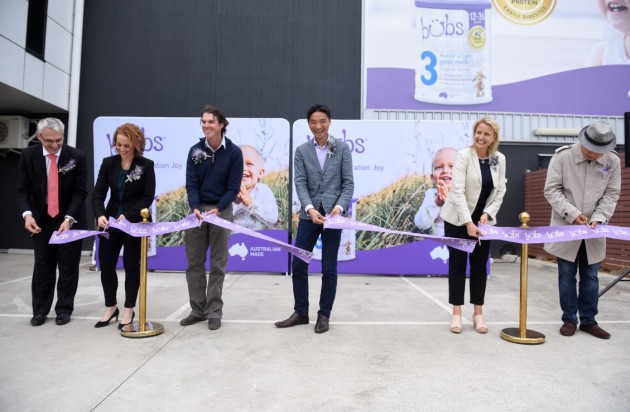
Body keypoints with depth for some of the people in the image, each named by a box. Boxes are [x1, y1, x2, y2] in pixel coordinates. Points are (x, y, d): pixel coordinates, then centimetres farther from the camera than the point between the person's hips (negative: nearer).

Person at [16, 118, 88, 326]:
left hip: (70, 218, -1)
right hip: (41, 218, 2)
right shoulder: (28, 155, -7)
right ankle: (40, 310, 19)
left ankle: (64, 309, 17)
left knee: (68, 266, 4)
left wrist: (68, 218, -22)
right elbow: (22, 189, -5)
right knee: (42, 266, 7)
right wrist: (27, 214, -22)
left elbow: (80, 192, -12)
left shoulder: (77, 157, -13)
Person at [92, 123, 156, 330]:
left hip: (135, 224, -4)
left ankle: (129, 310, 20)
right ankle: (110, 307, 28)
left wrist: (128, 215, -22)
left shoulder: (146, 165, -8)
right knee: (106, 264, 9)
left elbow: (148, 197, -11)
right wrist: (100, 215, -21)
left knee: (132, 266, 5)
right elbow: (98, 193, -2)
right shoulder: (108, 163, 2)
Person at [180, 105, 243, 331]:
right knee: (194, 263, 7)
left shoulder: (234, 152, -7)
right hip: (198, 209, 3)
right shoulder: (195, 151, 0)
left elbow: (233, 187, -8)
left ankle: (214, 311, 13)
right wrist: (195, 207, -21)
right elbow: (191, 184, -3)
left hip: (222, 210, -3)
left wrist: (217, 208, -21)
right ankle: (198, 309, 19)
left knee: (218, 264, 4)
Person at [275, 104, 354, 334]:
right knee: (298, 264, 5)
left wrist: (339, 207, -17)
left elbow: (348, 182, -1)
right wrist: (310, 209, -19)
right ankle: (300, 312, 22)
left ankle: (324, 315, 20)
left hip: (333, 214, -2)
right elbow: (300, 183, -3)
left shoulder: (342, 148, 2)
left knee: (329, 268, 5)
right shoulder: (302, 151, 6)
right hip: (309, 214, 2)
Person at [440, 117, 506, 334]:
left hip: (483, 219, 4)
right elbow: (457, 191, -23)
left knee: (480, 265, 9)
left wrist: (487, 214, -14)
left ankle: (478, 313, 19)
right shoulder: (464, 155, -15)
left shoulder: (500, 159, 0)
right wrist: (468, 222, -30)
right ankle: (456, 313, 12)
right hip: (458, 218, -4)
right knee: (457, 264, 2)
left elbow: (500, 191, 2)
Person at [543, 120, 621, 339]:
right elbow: (552, 190, -9)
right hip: (566, 228, -2)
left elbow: (611, 194, 3)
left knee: (590, 277, 9)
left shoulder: (613, 161, -2)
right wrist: (572, 214, -18)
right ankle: (569, 319, 18)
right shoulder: (562, 156, -9)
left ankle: (588, 320, 22)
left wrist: (598, 217, -13)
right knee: (566, 275, 6)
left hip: (592, 231, 2)